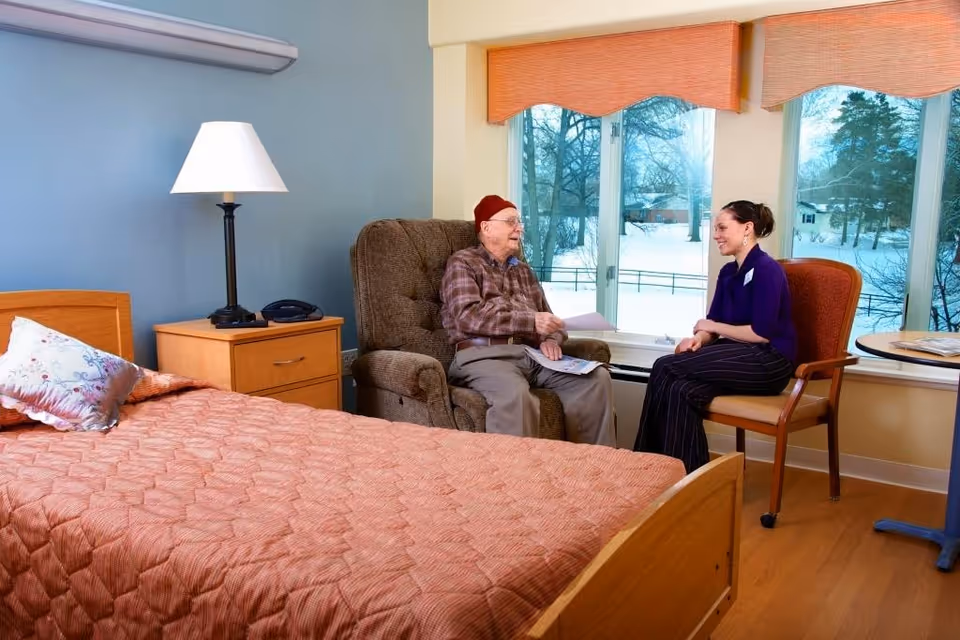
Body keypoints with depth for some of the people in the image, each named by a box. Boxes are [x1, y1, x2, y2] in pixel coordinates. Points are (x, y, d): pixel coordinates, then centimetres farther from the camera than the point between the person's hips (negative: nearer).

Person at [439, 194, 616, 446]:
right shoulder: (463, 263, 5)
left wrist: (550, 339, -1)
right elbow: (468, 316, -12)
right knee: (515, 395, -39)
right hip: (483, 355, -6)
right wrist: (530, 321, -18)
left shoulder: (523, 270, 26)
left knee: (597, 377, -15)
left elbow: (547, 318, 25)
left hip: (531, 354, 6)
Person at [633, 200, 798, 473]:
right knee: (682, 389, -22)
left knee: (666, 367, -20)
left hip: (767, 362, -7)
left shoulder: (767, 269, -13)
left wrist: (713, 327, -8)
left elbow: (763, 333, -19)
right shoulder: (728, 272, 13)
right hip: (740, 357, 7)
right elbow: (712, 322, 10)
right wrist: (699, 338, -13)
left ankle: (651, 463, -11)